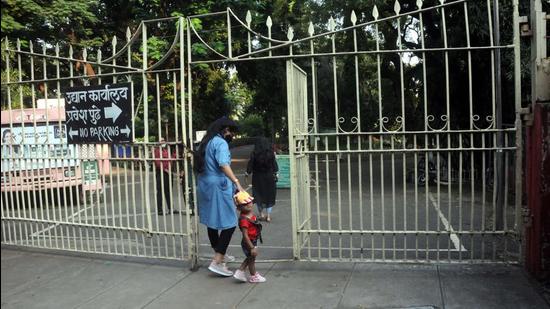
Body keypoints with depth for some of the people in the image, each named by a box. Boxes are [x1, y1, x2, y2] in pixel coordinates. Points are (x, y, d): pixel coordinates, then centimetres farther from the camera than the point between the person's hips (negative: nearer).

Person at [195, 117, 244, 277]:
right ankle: (216, 262, -11)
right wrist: (237, 183, -37)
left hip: (204, 185, 10)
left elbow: (201, 164, 24)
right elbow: (223, 165, -29)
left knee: (211, 221, 18)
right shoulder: (220, 143, -13)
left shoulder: (206, 142, 15)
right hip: (217, 186, -10)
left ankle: (219, 254, 33)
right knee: (229, 223, -7)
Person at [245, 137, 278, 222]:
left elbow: (250, 166, -5)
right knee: (269, 195, 10)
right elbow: (275, 166, -3)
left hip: (257, 178, -1)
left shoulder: (254, 154, -12)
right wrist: (275, 174, 9)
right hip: (269, 177, 1)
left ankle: (261, 213, 17)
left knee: (258, 195, 15)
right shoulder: (271, 154, -8)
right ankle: (268, 215, 10)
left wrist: (247, 174, 8)